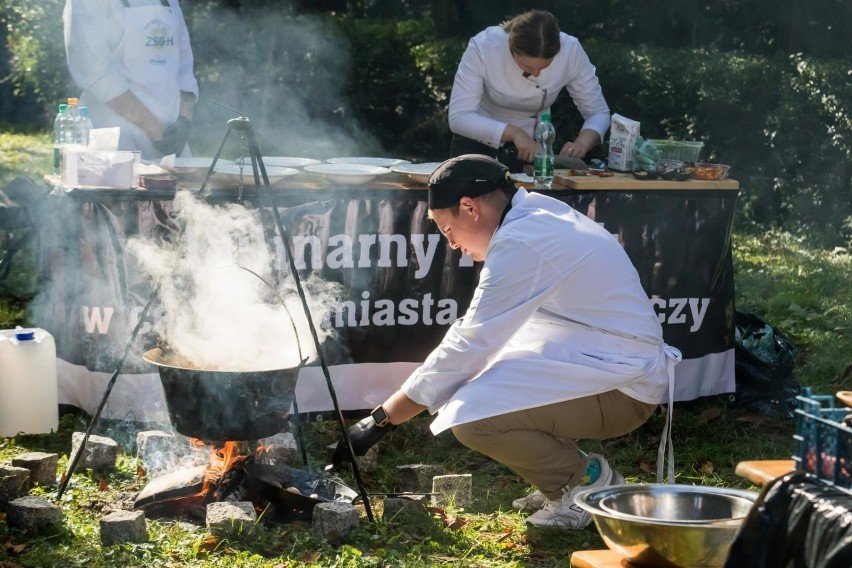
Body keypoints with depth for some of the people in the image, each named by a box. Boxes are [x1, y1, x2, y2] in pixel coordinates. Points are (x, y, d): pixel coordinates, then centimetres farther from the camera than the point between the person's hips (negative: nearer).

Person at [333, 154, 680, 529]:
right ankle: (562, 482, 14)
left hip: (622, 388, -10)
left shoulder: (521, 244, -20)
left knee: (472, 417, -24)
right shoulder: (542, 215, 10)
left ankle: (588, 480, -4)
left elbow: (468, 348, -18)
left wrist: (380, 420, -12)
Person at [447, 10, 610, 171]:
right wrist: (513, 132, -41)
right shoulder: (483, 46, -28)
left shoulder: (570, 51, -23)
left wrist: (583, 143, -32)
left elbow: (599, 112, -12)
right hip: (478, 143, -2)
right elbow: (458, 118, -31)